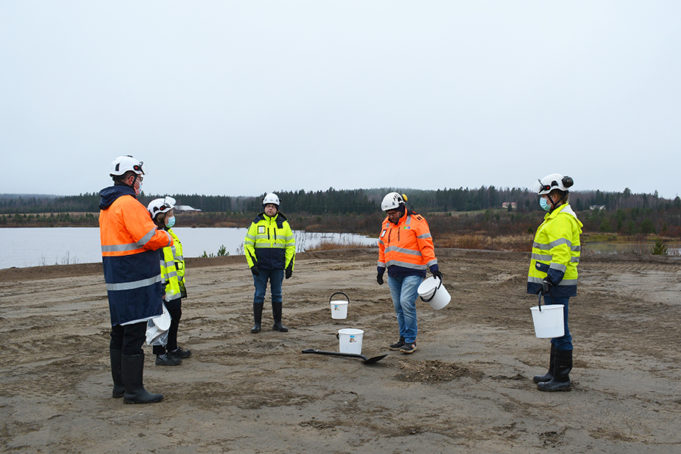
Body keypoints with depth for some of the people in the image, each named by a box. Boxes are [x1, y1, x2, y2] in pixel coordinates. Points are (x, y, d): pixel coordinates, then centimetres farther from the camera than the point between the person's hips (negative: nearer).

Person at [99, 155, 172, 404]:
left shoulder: (106, 206, 17)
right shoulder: (129, 203, -16)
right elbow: (148, 238, -23)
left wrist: (156, 235, 12)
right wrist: (166, 238, -4)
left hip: (116, 280, 10)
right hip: (134, 280, -10)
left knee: (120, 331, 16)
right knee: (134, 334, -6)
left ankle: (120, 384, 26)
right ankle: (133, 390, -1)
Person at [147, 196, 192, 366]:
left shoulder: (169, 234, 16)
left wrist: (180, 284, 26)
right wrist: (161, 287, -23)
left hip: (175, 288, 11)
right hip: (165, 290, -11)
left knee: (175, 317, 19)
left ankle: (173, 348, 32)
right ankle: (160, 354, 5)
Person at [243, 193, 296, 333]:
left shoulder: (283, 224, 4)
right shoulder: (256, 223, 0)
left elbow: (291, 245, 8)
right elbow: (248, 244, 1)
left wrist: (289, 266, 1)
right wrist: (252, 264, -9)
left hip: (278, 267, 2)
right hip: (260, 267, -1)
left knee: (277, 294, 8)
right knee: (259, 294, 2)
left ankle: (277, 323, 16)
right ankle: (257, 324, 10)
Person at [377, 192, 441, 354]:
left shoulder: (416, 222, -7)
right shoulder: (386, 224, 13)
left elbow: (426, 245, -9)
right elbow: (383, 248, 22)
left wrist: (433, 266, -14)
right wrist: (381, 268, 20)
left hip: (412, 272, -6)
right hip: (393, 274, 7)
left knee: (406, 303, -15)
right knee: (398, 307, 9)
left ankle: (411, 341, -5)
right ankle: (403, 338, 19)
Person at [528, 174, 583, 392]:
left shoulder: (562, 219, -16)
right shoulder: (556, 216, 18)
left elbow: (561, 254, -25)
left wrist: (550, 280, -28)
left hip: (557, 284, -11)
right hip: (554, 284, 11)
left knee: (559, 330, -4)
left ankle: (561, 378, 4)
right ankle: (554, 372, 27)